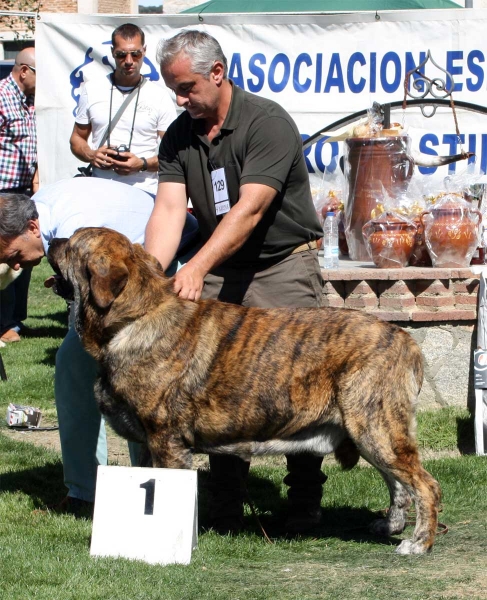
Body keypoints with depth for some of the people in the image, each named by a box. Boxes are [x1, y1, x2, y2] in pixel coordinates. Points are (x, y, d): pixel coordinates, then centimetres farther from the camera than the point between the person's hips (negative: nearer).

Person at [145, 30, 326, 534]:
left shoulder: (267, 123, -17)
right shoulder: (178, 137, 2)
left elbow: (249, 209, -26)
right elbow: (169, 208, -7)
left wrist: (197, 267, -36)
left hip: (284, 268, -5)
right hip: (219, 272, 5)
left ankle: (305, 502, 5)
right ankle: (225, 507, 6)